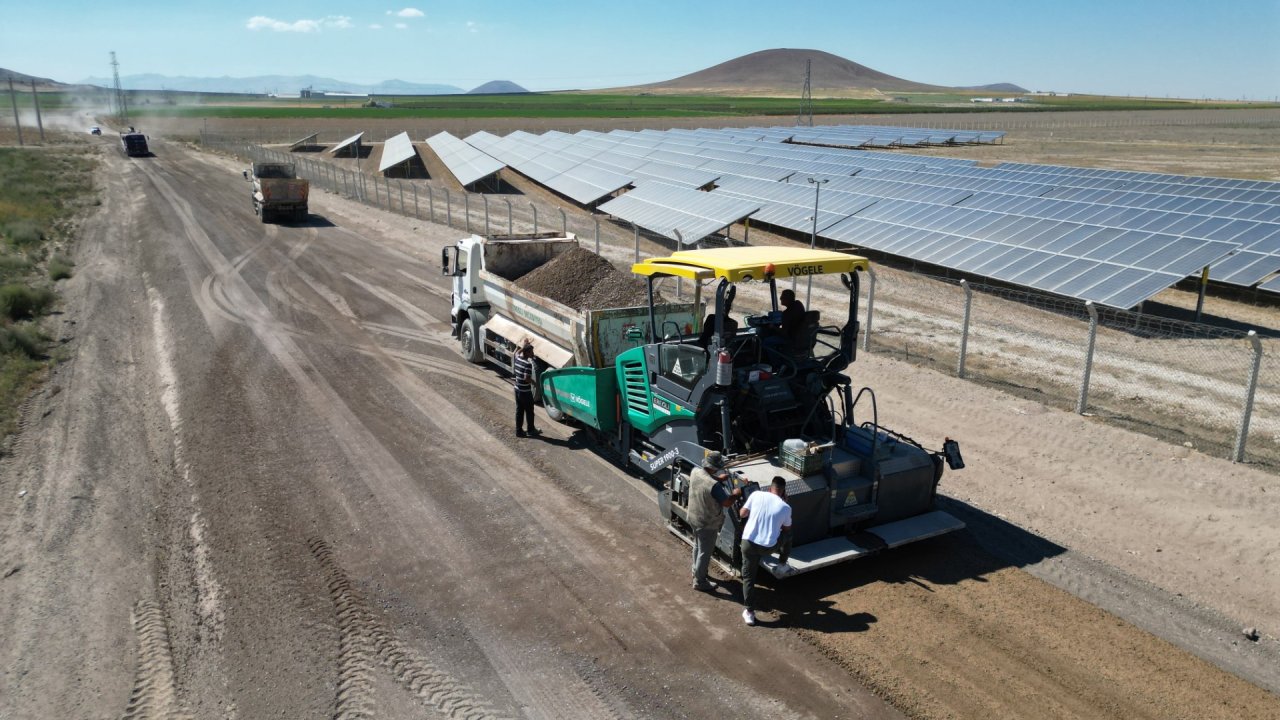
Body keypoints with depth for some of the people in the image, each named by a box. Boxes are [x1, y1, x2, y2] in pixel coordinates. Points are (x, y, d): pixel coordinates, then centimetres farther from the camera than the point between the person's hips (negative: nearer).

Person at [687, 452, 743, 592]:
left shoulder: (695, 472, -11)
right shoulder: (714, 485, -33)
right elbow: (727, 503, -23)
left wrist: (718, 478, 10)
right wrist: (735, 494, -6)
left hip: (693, 518, 8)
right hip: (707, 524, -8)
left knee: (697, 546, 28)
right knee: (705, 553, 10)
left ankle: (697, 571, 47)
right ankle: (699, 582, 23)